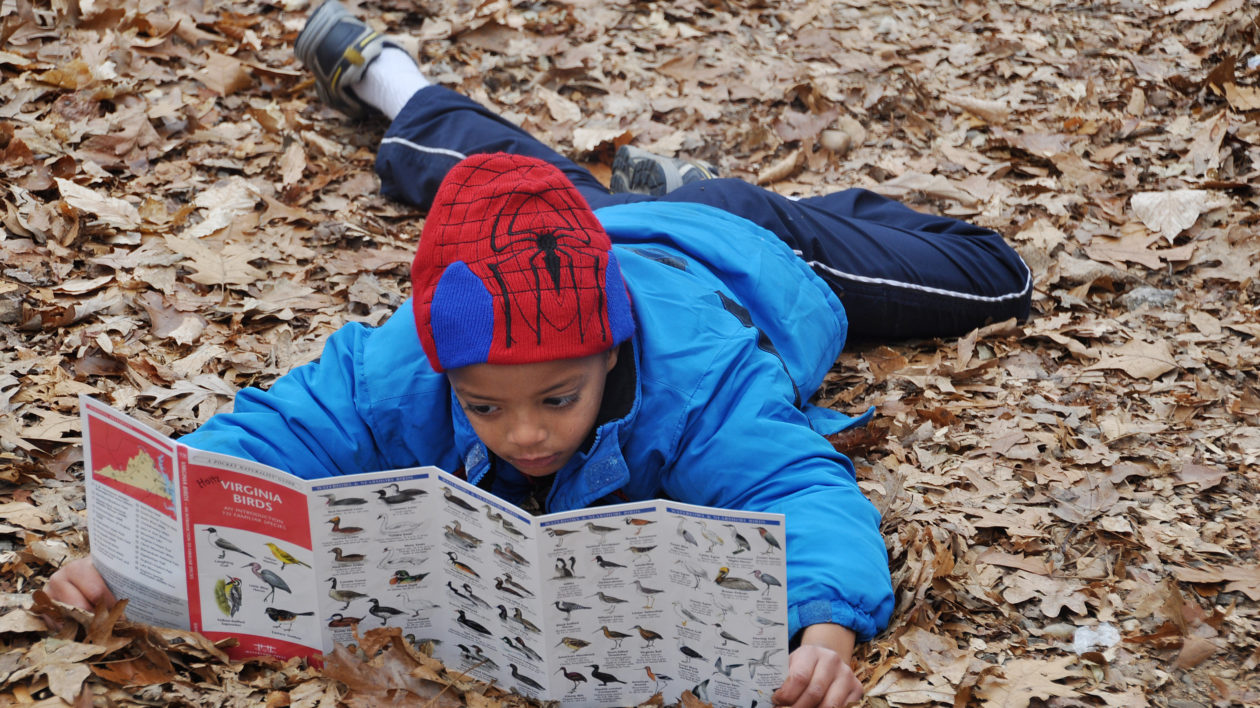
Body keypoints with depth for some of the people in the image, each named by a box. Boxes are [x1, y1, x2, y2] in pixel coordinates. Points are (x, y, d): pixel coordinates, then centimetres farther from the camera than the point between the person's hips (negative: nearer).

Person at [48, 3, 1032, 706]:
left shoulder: (695, 377, -53)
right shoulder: (402, 372, -45)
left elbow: (799, 488, -62)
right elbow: (267, 434, -43)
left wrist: (827, 625, -85)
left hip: (739, 255, -1)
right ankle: (397, 87, 67)